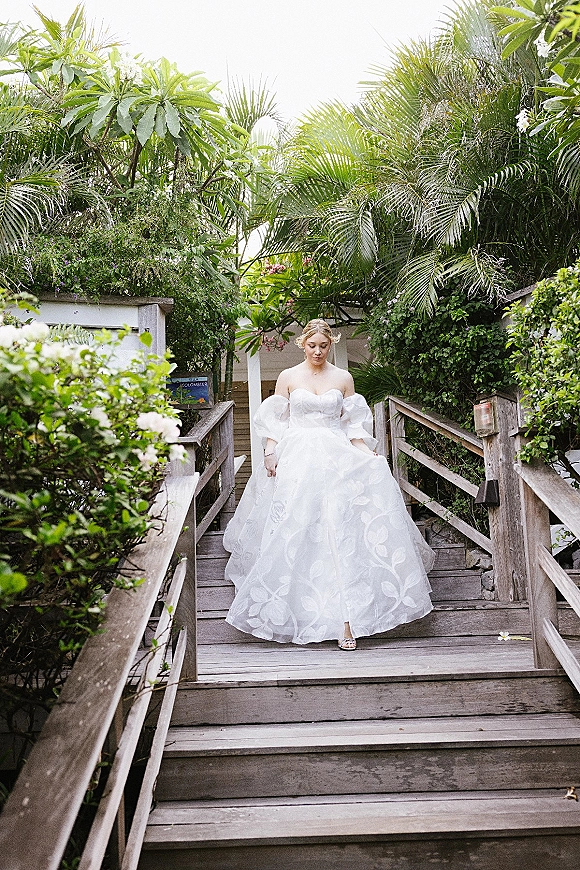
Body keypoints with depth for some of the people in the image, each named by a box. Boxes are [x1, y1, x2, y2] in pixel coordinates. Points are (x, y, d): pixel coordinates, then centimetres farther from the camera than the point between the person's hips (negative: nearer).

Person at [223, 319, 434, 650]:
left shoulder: (343, 378, 9)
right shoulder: (288, 377, 8)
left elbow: (353, 423, 11)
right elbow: (275, 420, 9)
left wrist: (368, 453, -2)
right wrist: (271, 453, -4)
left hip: (337, 460, 0)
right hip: (296, 460, 1)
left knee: (341, 531, -12)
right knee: (294, 533, -2)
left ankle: (345, 617, -14)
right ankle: (297, 605, 16)